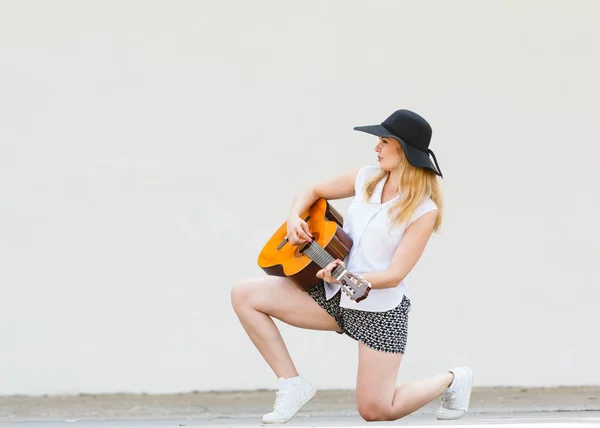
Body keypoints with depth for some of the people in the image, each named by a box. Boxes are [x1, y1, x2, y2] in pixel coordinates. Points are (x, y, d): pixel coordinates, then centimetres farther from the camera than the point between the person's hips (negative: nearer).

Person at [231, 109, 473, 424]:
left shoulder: (424, 210, -14)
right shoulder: (367, 178, 2)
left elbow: (395, 274, -19)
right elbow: (313, 192, 17)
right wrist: (294, 219, -5)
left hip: (380, 309, -6)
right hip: (334, 297, 6)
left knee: (376, 411, -8)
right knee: (244, 295, -9)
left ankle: (452, 380, 21)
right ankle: (292, 384, -3)